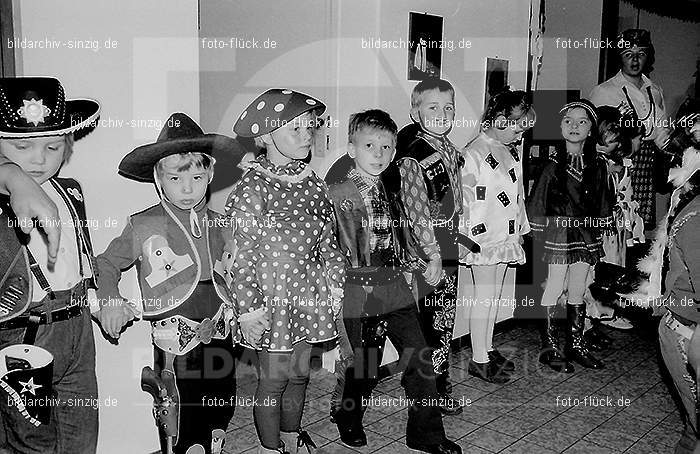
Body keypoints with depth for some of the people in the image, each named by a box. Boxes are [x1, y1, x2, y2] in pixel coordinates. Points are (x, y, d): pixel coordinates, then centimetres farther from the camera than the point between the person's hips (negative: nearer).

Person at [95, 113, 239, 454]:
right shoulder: (143, 226, -8)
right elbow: (106, 264, 4)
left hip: (220, 337, 4)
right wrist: (109, 301, -10)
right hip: (174, 346, -4)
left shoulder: (221, 226, 4)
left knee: (220, 417, 16)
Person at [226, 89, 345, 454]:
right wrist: (249, 308, -15)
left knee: (299, 373, 18)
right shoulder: (252, 188, -16)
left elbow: (327, 242, 11)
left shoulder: (312, 184, 3)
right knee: (274, 379, 7)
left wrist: (335, 283, 9)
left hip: (308, 294, 6)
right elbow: (240, 253, -15)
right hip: (272, 296, -6)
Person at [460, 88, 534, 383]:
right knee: (485, 297, -3)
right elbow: (464, 199, -15)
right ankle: (478, 360, 7)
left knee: (495, 295, 14)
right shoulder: (474, 154, -14)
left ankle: (487, 349, 26)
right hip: (483, 239, -8)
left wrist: (520, 232, 20)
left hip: (506, 237, 8)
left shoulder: (512, 152, 11)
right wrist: (464, 240, -15)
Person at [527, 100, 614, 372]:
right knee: (554, 289, 1)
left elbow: (603, 203, 13)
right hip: (557, 233, -4)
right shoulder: (552, 163, -8)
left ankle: (576, 344, 24)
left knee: (578, 290, 12)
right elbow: (538, 200, -6)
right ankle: (549, 347, 11)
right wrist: (538, 233, -7)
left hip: (586, 234, 5)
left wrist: (600, 232, 11)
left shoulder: (597, 165, 6)